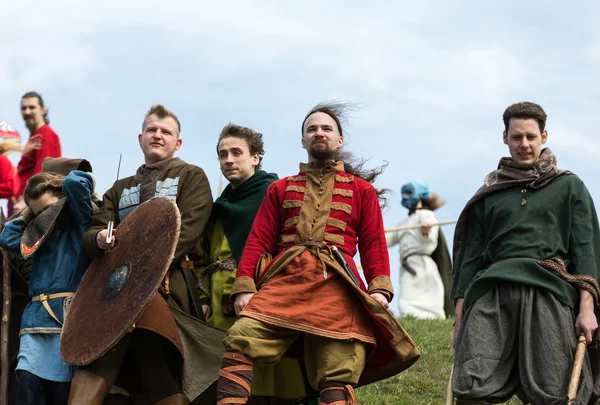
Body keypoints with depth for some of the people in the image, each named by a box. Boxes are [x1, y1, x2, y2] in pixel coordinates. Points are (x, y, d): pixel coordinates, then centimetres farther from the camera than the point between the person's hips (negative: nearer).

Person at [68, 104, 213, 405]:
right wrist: (100, 240, -9)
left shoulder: (191, 176, 13)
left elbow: (186, 231, -3)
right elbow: (92, 232, 18)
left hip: (168, 278, -4)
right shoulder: (120, 188, 28)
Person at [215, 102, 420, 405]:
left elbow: (374, 244, 12)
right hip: (285, 280, 2)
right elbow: (259, 240, 16)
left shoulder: (362, 189, 21)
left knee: (337, 380, -12)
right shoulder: (280, 188, 25)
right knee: (239, 341, -23)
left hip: (336, 287, -1)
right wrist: (244, 287, 1)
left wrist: (380, 289, -5)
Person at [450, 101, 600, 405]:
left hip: (548, 291, -2)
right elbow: (471, 256, 20)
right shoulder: (489, 194, 23)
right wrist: (460, 314, 11)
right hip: (492, 291, 2)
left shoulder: (569, 186, 17)